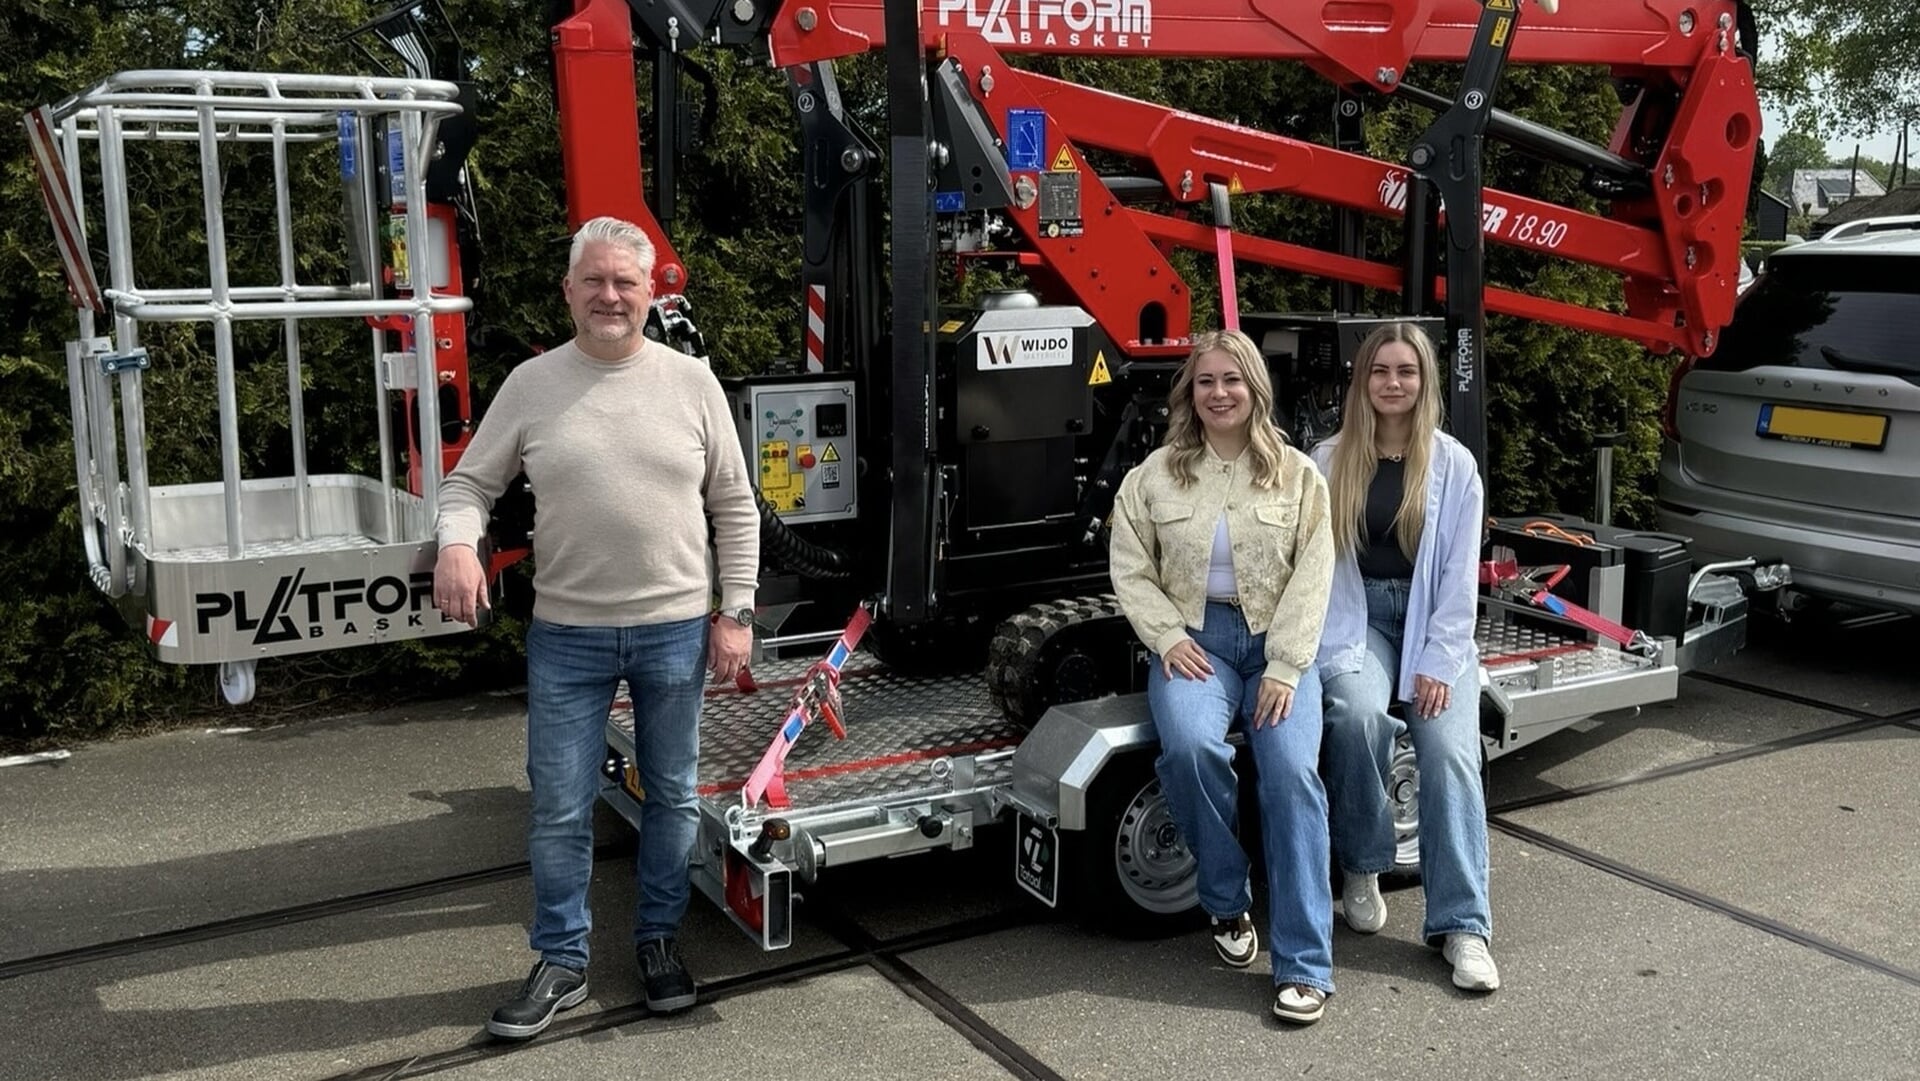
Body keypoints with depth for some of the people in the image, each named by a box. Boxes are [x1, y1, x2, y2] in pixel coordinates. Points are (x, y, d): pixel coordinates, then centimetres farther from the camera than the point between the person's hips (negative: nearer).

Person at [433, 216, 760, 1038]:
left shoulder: (692, 383, 0)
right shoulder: (531, 384, 0)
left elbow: (734, 507, 4)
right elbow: (471, 482, 5)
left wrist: (735, 614, -1)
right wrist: (458, 542, -17)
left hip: (675, 630, 0)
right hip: (565, 635, 0)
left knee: (671, 797, 13)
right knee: (559, 809, 5)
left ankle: (658, 940, 31)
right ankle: (561, 963, 21)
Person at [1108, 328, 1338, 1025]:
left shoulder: (1298, 475, 5)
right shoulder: (1156, 475, 7)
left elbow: (1311, 577, -2)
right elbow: (1131, 569, 6)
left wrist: (1285, 666, -13)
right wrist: (1169, 637, -9)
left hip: (1277, 640, 0)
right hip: (1193, 635, 0)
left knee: (1292, 769, -24)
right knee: (1190, 746, -31)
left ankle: (1304, 966, -17)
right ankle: (1225, 902, -5)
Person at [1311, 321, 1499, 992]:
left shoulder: (1454, 465, 3)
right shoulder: (1328, 462, 4)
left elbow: (1461, 575, 0)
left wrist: (1437, 662, -11)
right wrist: (1338, 649, -15)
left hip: (1433, 622, 1)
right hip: (1354, 616, 0)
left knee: (1450, 750, -20)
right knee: (1358, 713, -31)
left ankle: (1462, 927, -17)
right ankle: (1361, 869, -9)